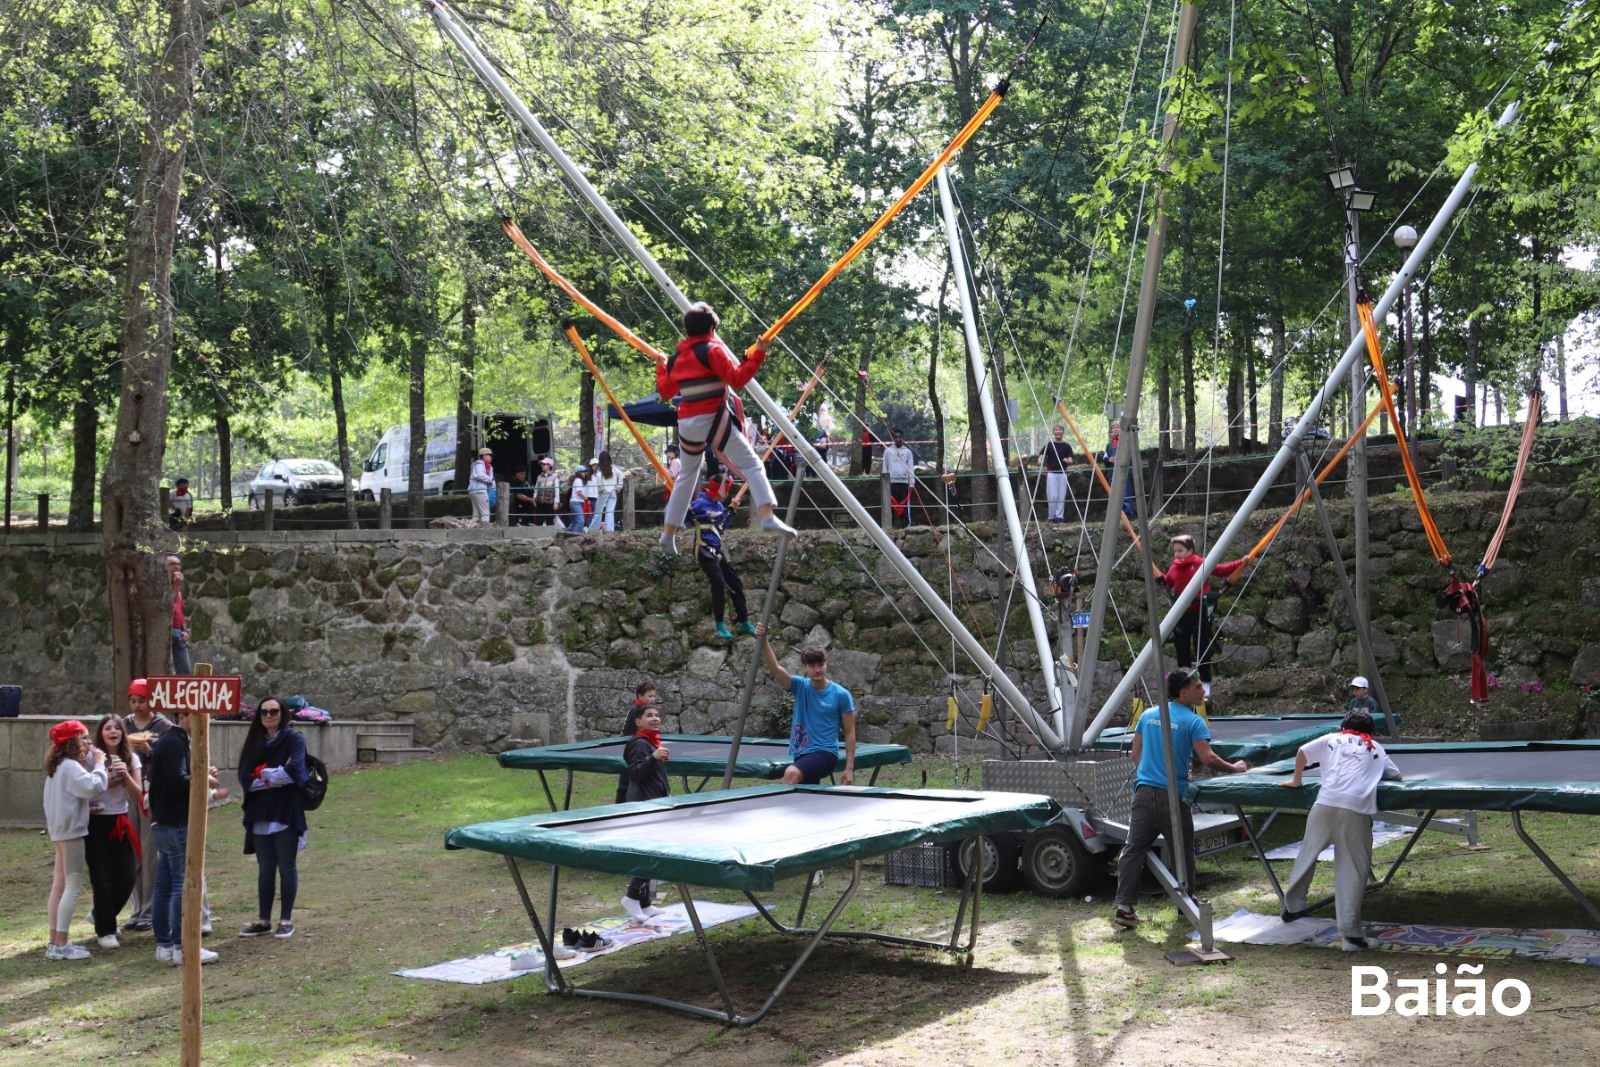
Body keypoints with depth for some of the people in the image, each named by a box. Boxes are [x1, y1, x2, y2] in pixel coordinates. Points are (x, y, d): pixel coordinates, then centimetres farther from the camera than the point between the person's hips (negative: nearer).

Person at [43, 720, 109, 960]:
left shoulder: (58, 766, 14)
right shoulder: (71, 766, -17)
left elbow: (82, 788, 13)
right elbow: (94, 787, -28)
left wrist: (92, 760, 7)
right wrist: (99, 764, -14)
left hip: (61, 830, 11)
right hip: (71, 830, -10)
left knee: (59, 886, 12)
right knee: (73, 887, -8)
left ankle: (55, 941, 17)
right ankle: (61, 945, -7)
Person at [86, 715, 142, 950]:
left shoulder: (131, 759, 4)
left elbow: (137, 796, -1)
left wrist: (126, 776, -17)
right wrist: (105, 781, -19)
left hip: (121, 823, 4)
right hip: (96, 823, -4)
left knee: (128, 876, 2)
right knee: (102, 878, -2)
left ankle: (102, 915, 27)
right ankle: (106, 930, 10)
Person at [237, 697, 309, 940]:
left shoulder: (294, 739, -4)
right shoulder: (254, 742, 9)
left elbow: (294, 772, -17)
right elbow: (245, 778, -1)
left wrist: (263, 775, -6)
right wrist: (278, 775, -13)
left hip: (286, 815, -4)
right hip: (260, 816, 4)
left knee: (286, 868, 4)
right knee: (265, 869, 11)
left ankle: (286, 920, 11)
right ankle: (263, 920, 18)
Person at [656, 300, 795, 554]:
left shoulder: (676, 358, 12)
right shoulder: (713, 350, -5)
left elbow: (665, 392, 21)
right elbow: (736, 379, -15)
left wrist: (660, 367, 35)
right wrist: (758, 355, -13)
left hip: (687, 424, 6)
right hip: (713, 420, -6)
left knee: (687, 476, 21)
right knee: (752, 465, -7)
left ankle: (668, 533, 22)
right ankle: (768, 517, -28)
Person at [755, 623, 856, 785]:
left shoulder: (841, 695, -5)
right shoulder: (800, 686, 3)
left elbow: (849, 732, -2)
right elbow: (775, 669, -12)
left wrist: (849, 768, -7)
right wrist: (763, 640, -28)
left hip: (825, 753, -5)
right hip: (801, 754, 5)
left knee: (791, 773, -31)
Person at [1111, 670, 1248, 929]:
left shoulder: (1148, 715, 12)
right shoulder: (1193, 722, -5)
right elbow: (1207, 759, -13)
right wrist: (1234, 768, 3)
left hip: (1144, 792, 4)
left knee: (1133, 850, 1)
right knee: (1183, 854, 12)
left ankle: (1124, 907, -5)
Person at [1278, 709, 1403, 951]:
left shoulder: (1332, 739, 24)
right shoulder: (1376, 748, 27)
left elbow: (1302, 752, 14)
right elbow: (1396, 775, 33)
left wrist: (1295, 781, 27)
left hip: (1326, 803, 1)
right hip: (1356, 810, -1)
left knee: (1308, 853, 18)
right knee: (1353, 870, 0)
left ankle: (1293, 905, 30)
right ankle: (1350, 933, -4)